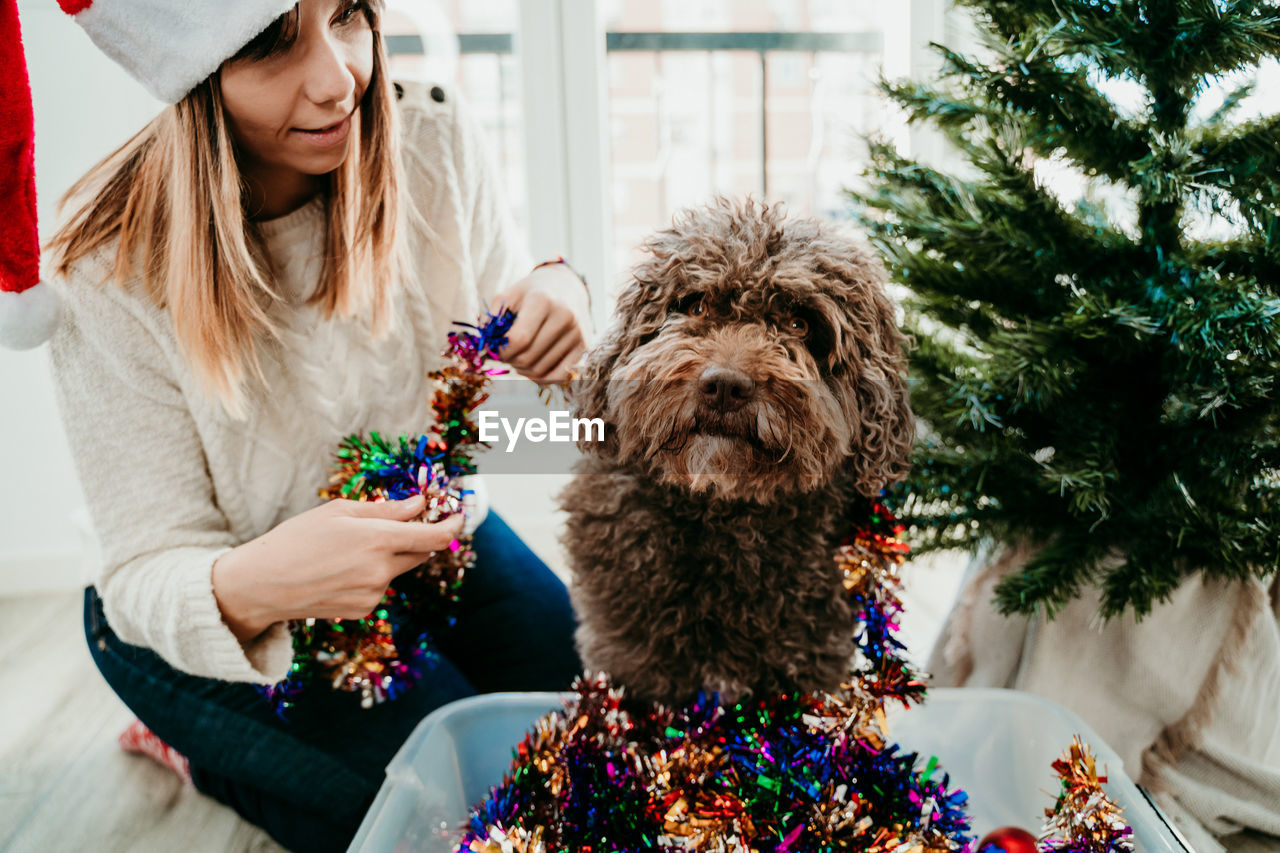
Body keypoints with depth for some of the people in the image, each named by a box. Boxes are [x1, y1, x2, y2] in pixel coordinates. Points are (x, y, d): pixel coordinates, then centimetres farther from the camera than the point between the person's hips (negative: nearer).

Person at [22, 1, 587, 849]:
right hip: (204, 605, -4)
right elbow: (152, 570, -24)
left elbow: (496, 363, -4)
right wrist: (242, 591, -50)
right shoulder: (111, 271, -28)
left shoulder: (434, 139, -18)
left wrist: (553, 299, -29)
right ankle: (212, 748, 12)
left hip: (420, 522, 5)